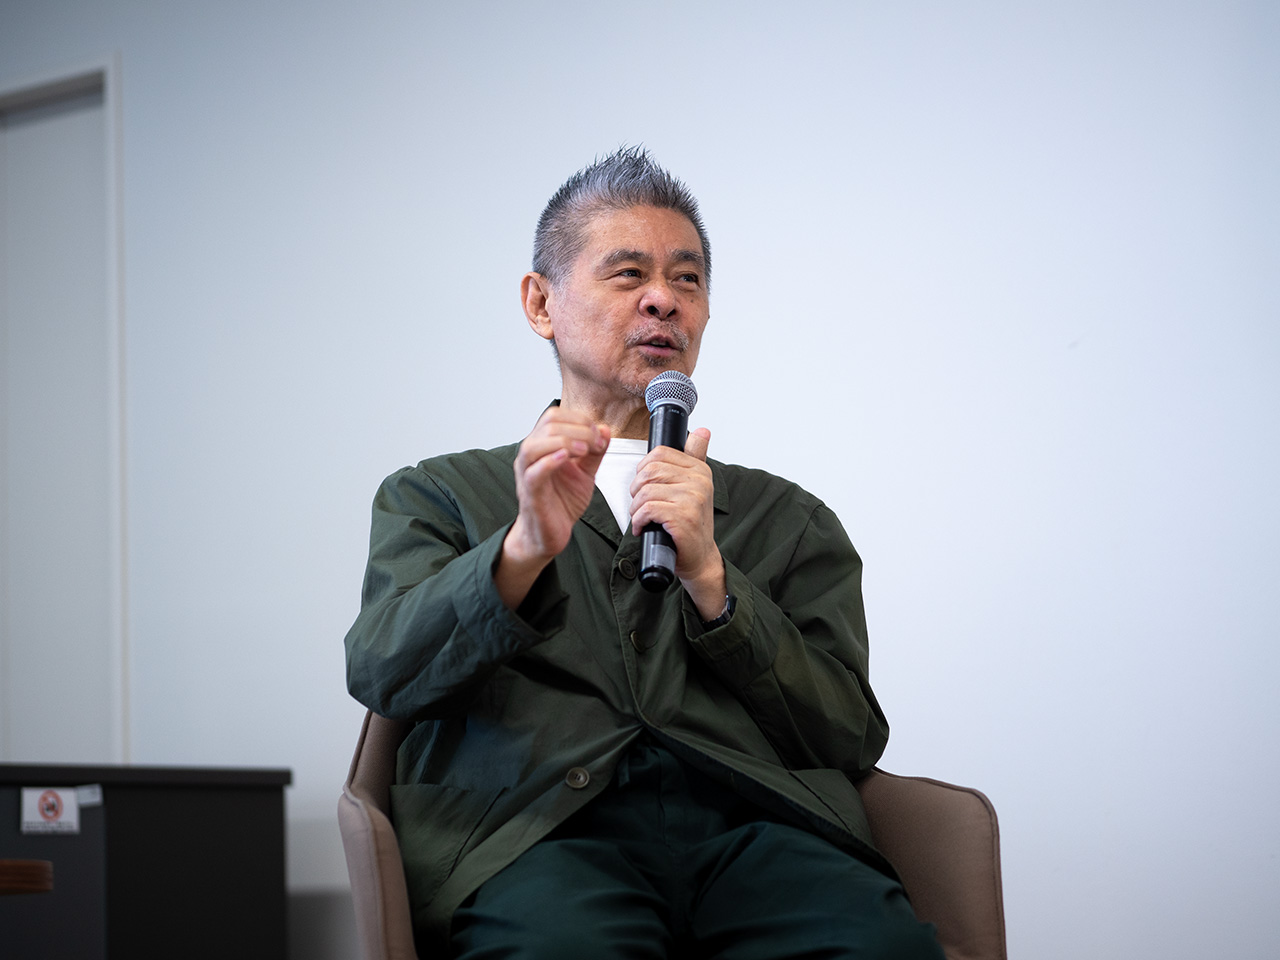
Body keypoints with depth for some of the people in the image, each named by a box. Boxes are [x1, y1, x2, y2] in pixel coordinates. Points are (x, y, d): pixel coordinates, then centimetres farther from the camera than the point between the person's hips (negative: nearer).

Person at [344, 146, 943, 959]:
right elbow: (383, 673, 2)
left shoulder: (789, 520, 26)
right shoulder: (438, 496, 23)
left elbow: (851, 740, 12)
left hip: (755, 822, 3)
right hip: (544, 829, -2)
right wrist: (524, 550, -16)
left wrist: (710, 576, -2)